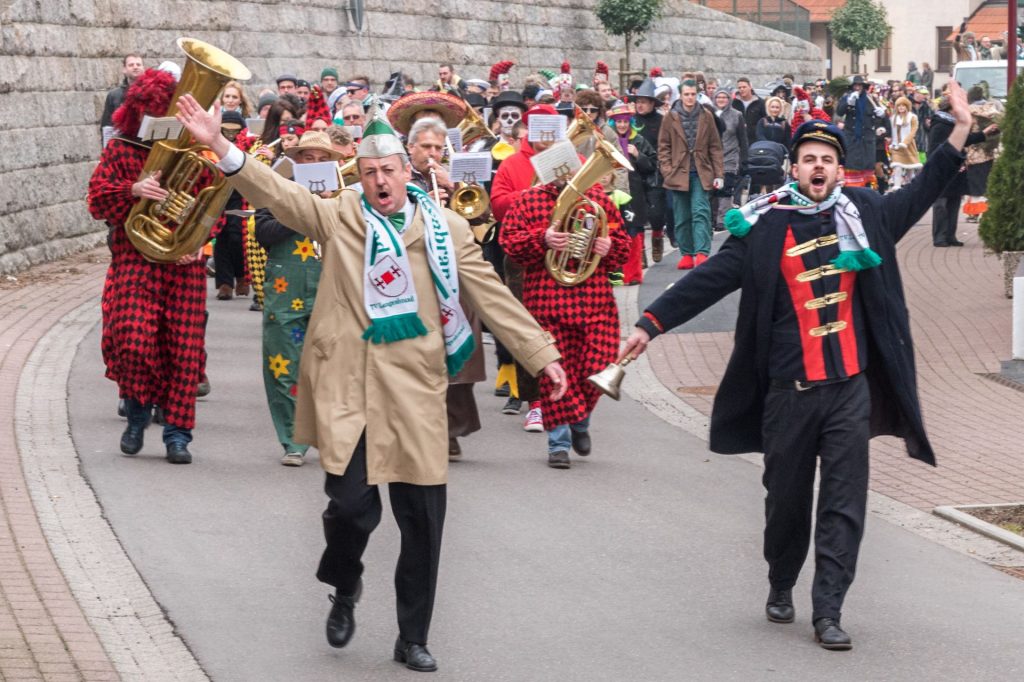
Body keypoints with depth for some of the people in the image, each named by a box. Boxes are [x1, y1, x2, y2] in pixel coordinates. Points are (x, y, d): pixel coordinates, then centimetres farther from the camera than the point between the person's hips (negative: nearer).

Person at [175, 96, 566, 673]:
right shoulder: (339, 217, 5)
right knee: (353, 505, -10)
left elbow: (493, 298, 8)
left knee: (423, 521, 3)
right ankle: (345, 590, 24)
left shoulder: (448, 230, 7)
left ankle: (413, 638, 19)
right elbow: (278, 193, -4)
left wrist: (542, 355, 5)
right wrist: (220, 147, -17)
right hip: (347, 390, -1)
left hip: (415, 392, 1)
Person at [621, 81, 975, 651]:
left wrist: (961, 131, 11)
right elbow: (710, 280, -4)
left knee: (845, 503, -3)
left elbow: (920, 196, 17)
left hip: (852, 388, 2)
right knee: (787, 497, 11)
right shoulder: (765, 227, -3)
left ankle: (828, 611, -1)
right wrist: (652, 323, -10)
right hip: (790, 391, -2)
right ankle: (781, 586, 33)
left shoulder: (864, 214, 5)